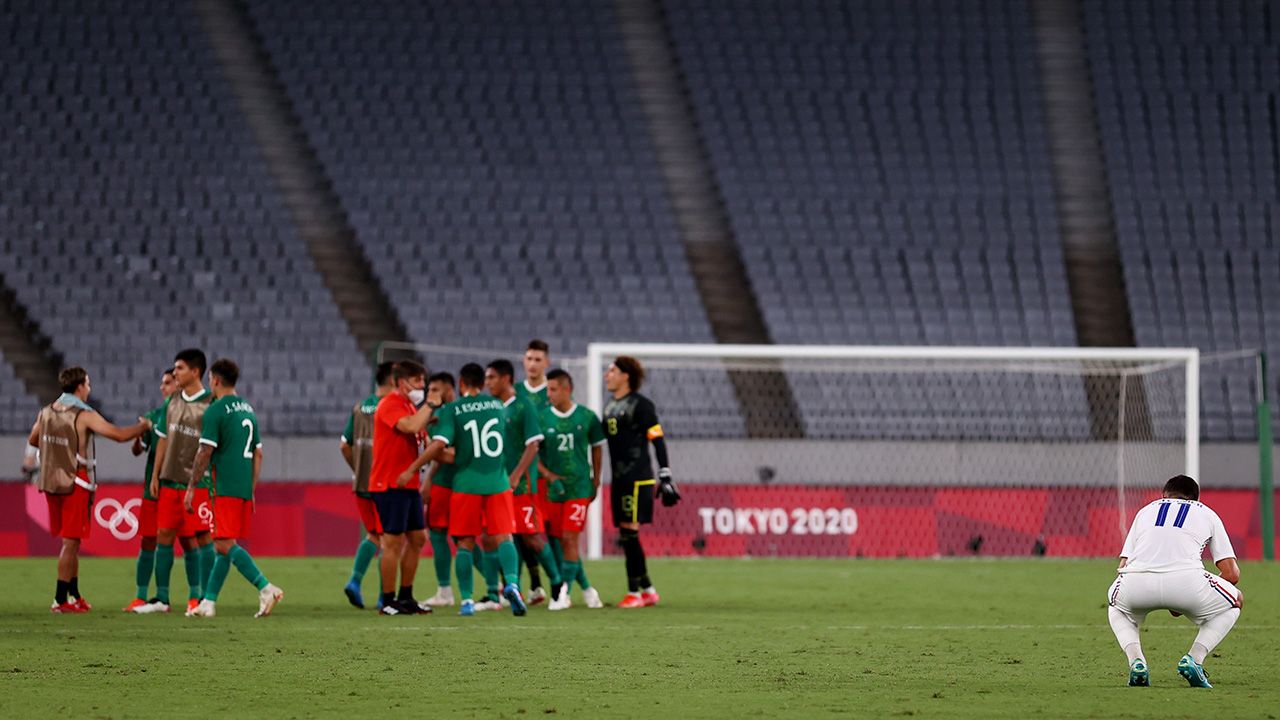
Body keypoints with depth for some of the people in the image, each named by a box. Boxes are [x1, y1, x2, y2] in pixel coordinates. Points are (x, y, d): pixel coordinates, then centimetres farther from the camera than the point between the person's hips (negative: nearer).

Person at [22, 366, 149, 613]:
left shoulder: (46, 412, 6)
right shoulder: (84, 416, -15)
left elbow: (32, 440, 22)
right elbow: (119, 435, -19)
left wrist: (30, 459, 43)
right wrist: (143, 427, -2)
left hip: (51, 482, 7)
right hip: (75, 485, -7)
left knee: (70, 540, 16)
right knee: (71, 542, -2)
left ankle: (74, 595, 19)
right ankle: (60, 600, -4)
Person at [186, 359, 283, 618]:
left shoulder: (215, 411, -9)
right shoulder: (248, 410, 15)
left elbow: (205, 453, -13)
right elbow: (258, 454, 18)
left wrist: (191, 487, -7)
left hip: (226, 489, -8)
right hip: (245, 489, 8)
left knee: (225, 545, -10)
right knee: (225, 545, 11)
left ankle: (266, 588, -23)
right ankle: (209, 602, 13)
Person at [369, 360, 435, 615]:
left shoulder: (410, 406, 17)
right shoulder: (389, 405, -13)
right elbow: (410, 427, -29)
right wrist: (429, 406, -18)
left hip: (408, 484, 10)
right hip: (390, 485, -10)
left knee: (417, 538, 11)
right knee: (394, 541, -7)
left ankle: (406, 597, 19)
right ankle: (388, 601, -1)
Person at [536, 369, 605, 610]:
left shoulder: (587, 417, -1)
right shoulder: (542, 418, -1)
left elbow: (597, 447, 12)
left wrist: (595, 480, 11)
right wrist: (549, 475, -12)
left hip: (579, 488, -2)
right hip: (554, 488, 2)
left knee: (569, 538, -11)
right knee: (560, 541, 6)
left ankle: (564, 594, -8)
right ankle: (586, 588, 22)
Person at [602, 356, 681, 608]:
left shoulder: (640, 405, -8)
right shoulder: (610, 405, 17)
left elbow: (658, 441, -11)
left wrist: (666, 478, -15)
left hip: (637, 479, -8)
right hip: (619, 479, 8)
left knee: (629, 532, -10)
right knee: (626, 536, 7)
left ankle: (634, 592, -6)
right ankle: (648, 590, 15)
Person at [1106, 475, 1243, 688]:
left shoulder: (1146, 510, 34)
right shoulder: (1207, 514, 29)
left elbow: (1123, 567, 27)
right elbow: (1231, 573, 21)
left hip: (1136, 583, 2)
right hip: (1186, 580, -2)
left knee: (1117, 607, 38)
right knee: (1234, 601, 27)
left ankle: (1135, 661, 9)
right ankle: (1194, 658, 6)